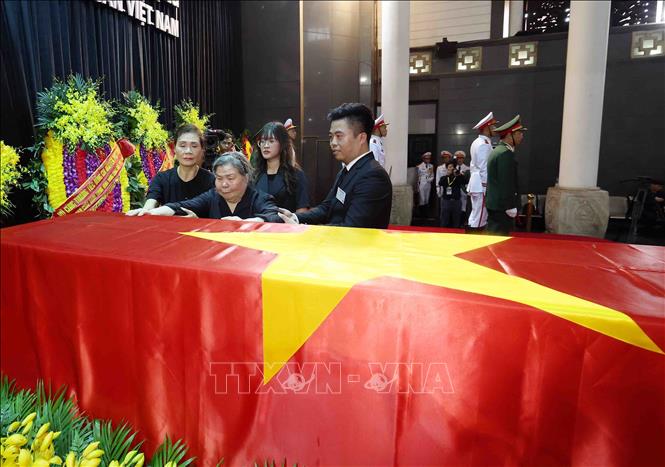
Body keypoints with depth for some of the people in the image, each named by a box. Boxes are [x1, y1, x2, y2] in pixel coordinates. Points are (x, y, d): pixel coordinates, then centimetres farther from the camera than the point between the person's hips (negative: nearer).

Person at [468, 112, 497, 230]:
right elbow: (484, 168, -18)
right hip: (482, 184, -10)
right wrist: (487, 187, -17)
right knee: (479, 220, -6)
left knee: (475, 216, 14)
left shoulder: (477, 142, 17)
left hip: (475, 183, 10)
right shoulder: (485, 144, -14)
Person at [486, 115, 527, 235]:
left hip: (493, 205, 10)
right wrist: (511, 208, -17)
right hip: (502, 207, -10)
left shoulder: (496, 151, 15)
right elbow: (506, 183, -21)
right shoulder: (506, 153, -16)